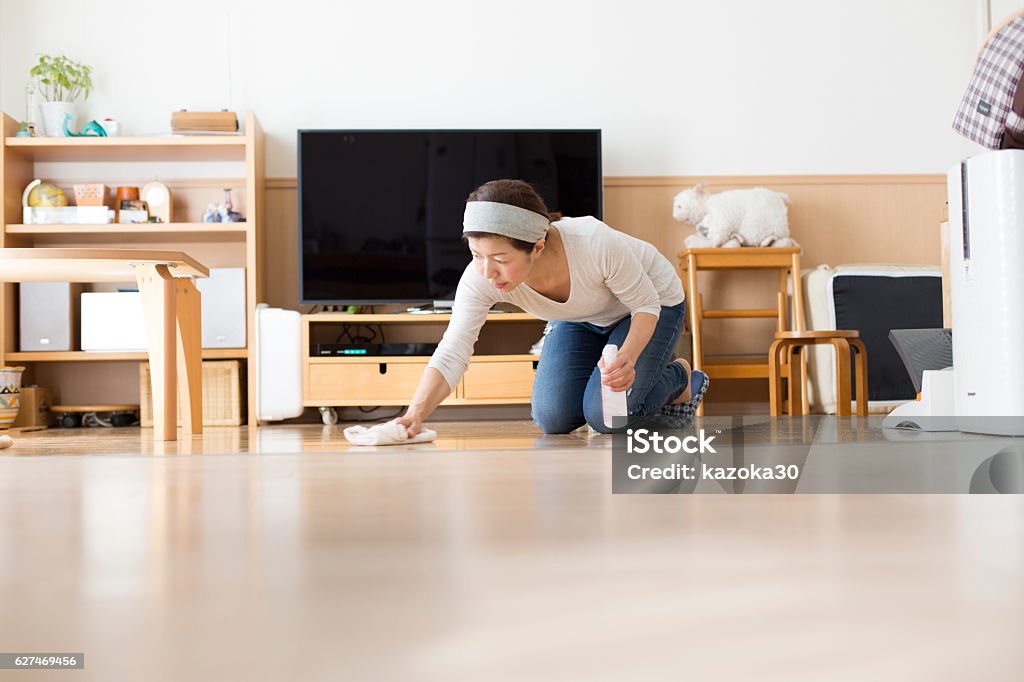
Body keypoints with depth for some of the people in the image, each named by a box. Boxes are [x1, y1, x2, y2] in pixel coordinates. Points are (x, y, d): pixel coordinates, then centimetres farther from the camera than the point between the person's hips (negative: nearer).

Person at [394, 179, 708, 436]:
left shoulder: (597, 244, -42)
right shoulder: (480, 278, -32)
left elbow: (646, 305, -25)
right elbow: (451, 354, -35)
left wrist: (627, 357, -44)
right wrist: (415, 414, -52)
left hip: (653, 305, -4)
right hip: (580, 319, 4)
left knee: (605, 416, -19)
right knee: (552, 418, -11)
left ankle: (680, 378, 11)